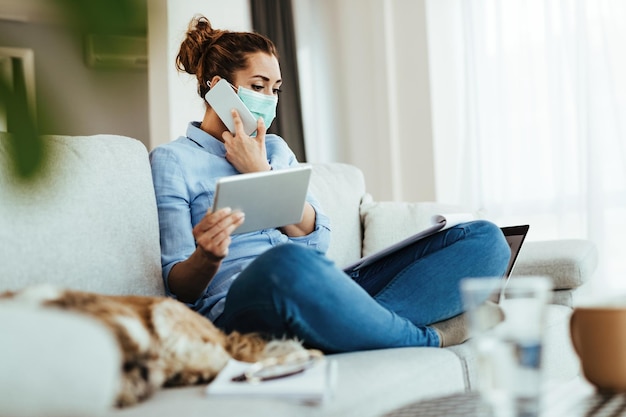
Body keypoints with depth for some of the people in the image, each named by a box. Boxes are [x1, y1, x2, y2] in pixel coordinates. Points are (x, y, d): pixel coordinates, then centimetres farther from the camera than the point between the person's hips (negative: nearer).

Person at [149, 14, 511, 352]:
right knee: (286, 264, -45)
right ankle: (430, 338, -21)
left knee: (484, 237, -7)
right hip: (242, 304, -6)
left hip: (324, 290, 6)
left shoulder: (276, 148, 25)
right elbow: (178, 287, 0)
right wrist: (206, 257, -23)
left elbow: (317, 238, 11)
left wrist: (261, 172, 1)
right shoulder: (172, 160, 8)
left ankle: (360, 325, -32)